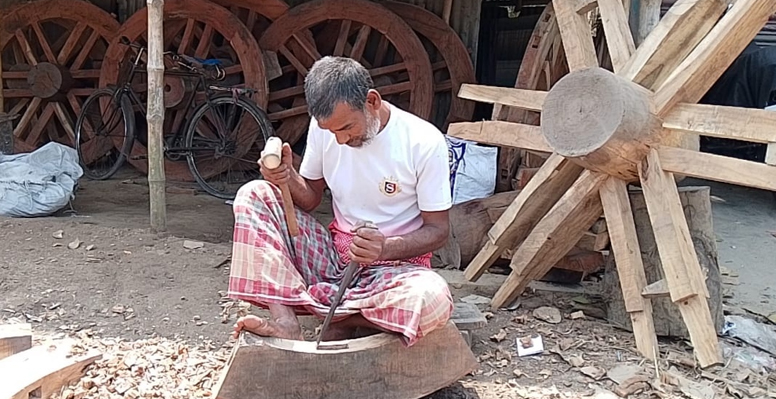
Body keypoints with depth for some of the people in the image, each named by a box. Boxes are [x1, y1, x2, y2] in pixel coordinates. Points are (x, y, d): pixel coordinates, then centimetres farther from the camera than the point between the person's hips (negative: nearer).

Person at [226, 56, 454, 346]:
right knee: (254, 194, -12)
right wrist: (288, 178, -16)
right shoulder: (323, 127, -4)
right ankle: (285, 321, -27)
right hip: (333, 254, 4)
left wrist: (386, 248, -29)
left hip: (394, 264, -4)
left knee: (434, 300, -37)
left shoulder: (425, 143, -16)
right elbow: (311, 199, 7)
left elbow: (438, 231, -11)